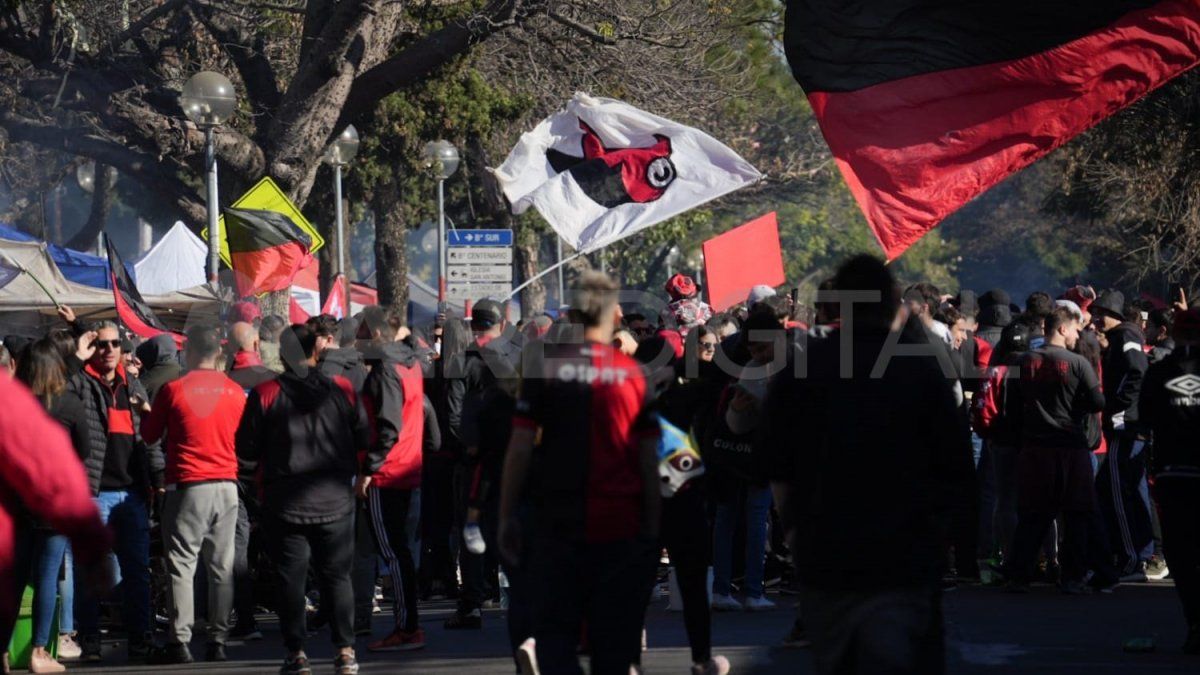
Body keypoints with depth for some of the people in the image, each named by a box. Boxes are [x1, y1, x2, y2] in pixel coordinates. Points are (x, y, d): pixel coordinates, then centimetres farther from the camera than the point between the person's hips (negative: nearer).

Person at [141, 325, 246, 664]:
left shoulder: (173, 390, -6)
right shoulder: (236, 391, 2)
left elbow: (150, 435, 5)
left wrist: (145, 413, 24)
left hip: (187, 486, -3)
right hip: (226, 486, 3)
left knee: (182, 565, 0)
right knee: (222, 566, 8)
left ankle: (179, 641, -5)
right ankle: (218, 640, 8)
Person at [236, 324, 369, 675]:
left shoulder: (265, 394, -5)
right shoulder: (341, 389, -2)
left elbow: (246, 452, -1)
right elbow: (363, 438, 6)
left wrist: (252, 473, 19)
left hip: (284, 502, -1)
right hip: (334, 500, 1)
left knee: (290, 579, 5)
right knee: (337, 576, 8)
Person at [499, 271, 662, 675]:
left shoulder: (545, 366, -3)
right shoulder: (634, 374, 0)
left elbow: (520, 448, -6)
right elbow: (649, 460, 0)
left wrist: (506, 516, 1)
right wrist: (652, 526, 7)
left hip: (559, 524, -1)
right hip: (622, 527, 1)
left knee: (554, 632, 4)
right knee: (614, 641, 10)